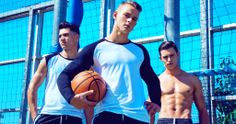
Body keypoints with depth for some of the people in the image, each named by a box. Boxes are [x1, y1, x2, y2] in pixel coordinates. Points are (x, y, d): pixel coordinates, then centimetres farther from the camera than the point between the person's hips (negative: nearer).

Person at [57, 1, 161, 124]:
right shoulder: (95, 49, 7)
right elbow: (65, 75, 3)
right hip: (106, 114, -4)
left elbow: (152, 81, 31)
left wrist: (156, 104, 12)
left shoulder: (140, 51, 18)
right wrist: (72, 98, -17)